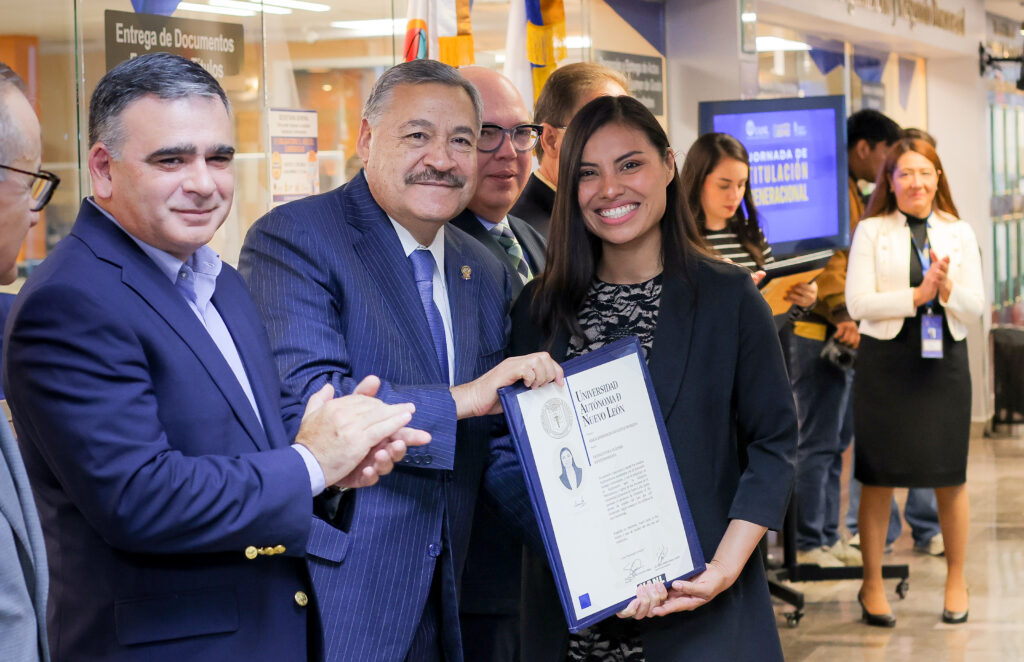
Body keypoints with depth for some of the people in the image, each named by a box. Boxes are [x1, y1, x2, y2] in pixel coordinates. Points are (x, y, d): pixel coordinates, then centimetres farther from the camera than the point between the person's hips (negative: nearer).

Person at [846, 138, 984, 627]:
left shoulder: (959, 233, 8)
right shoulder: (871, 232, 1)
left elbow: (974, 306, 4)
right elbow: (857, 302, -9)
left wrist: (946, 288, -16)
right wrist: (918, 295, -16)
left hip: (944, 361, 2)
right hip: (885, 361, -2)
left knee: (950, 477, 7)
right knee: (878, 476, 2)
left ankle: (956, 581, 22)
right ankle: (872, 584, 14)